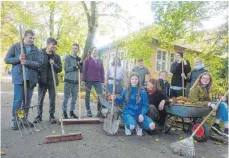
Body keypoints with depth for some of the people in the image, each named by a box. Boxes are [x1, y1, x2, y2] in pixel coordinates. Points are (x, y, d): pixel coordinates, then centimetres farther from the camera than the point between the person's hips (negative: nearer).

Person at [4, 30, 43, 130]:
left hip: (31, 78, 3)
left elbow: (39, 63, -4)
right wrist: (18, 59, -14)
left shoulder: (36, 49, 7)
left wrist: (27, 62, -18)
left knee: (28, 100, 10)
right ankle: (14, 120, 12)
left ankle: (24, 119, 23)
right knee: (18, 100, -2)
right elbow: (7, 59, 3)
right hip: (19, 77, -2)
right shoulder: (15, 47, 3)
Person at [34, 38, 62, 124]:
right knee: (40, 99, 8)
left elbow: (60, 69, 2)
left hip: (52, 81, 1)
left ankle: (52, 115, 19)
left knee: (52, 100, 7)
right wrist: (37, 76, -1)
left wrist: (54, 64, -16)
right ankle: (39, 115, 23)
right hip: (42, 80, -1)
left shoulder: (57, 56, 3)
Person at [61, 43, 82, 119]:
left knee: (74, 98, 8)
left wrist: (79, 64, -7)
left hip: (76, 81, 4)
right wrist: (75, 67, -13)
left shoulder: (79, 59, 13)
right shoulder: (68, 57, 0)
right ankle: (64, 112, 14)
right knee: (66, 97, 2)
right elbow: (66, 69, -8)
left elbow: (81, 70, 9)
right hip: (68, 80, -4)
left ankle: (72, 112, 20)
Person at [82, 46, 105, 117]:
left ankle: (99, 112, 3)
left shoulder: (100, 61, 11)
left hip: (97, 81, 3)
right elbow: (84, 70, -3)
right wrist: (83, 80, -8)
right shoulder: (87, 60, 0)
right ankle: (88, 111, 22)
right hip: (88, 80, -3)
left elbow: (102, 71, 11)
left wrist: (102, 81, 7)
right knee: (88, 95, 8)